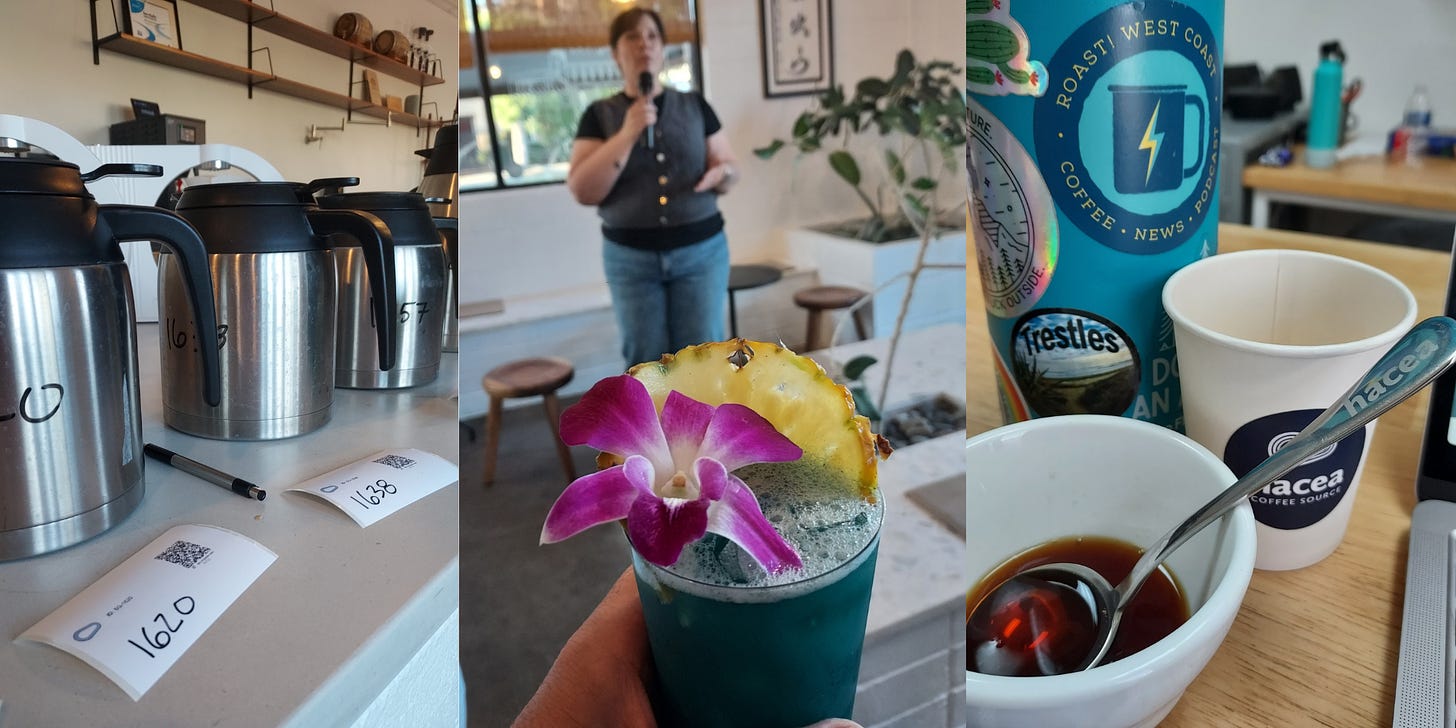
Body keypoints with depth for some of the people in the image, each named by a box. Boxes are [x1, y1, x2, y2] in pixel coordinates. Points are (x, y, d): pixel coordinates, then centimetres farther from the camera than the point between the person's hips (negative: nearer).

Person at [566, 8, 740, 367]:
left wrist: (723, 174, -17)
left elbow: (728, 166, 8)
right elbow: (582, 190, -9)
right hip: (630, 257, 0)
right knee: (646, 361, 7)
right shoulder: (600, 114, 1)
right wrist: (627, 134, -18)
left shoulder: (695, 105, 4)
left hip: (701, 251, 1)